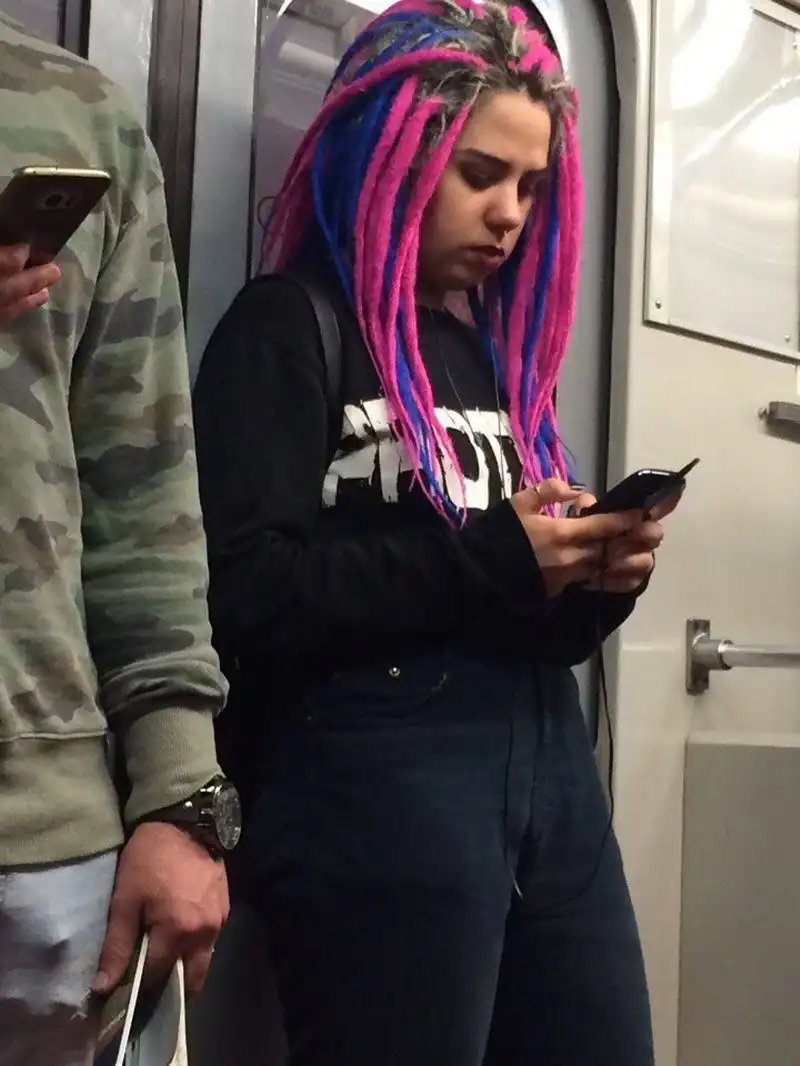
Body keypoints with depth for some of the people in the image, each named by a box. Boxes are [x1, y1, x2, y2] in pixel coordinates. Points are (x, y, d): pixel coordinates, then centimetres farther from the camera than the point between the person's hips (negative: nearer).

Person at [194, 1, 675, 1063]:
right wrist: (490, 561, -17)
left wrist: (598, 578, -1)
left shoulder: (501, 347, 18)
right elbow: (242, 595, -14)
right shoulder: (289, 329, -2)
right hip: (377, 787, -7)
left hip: (551, 772, 7)